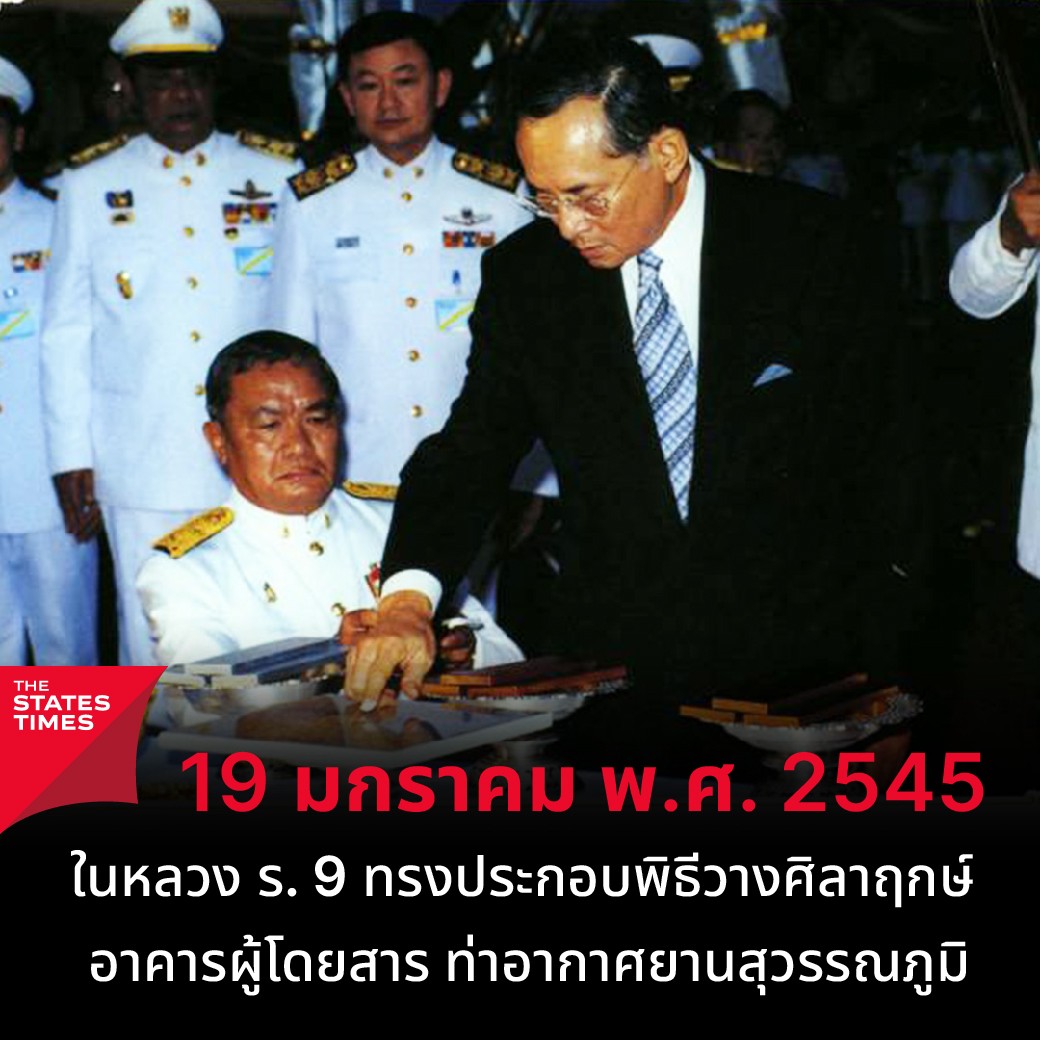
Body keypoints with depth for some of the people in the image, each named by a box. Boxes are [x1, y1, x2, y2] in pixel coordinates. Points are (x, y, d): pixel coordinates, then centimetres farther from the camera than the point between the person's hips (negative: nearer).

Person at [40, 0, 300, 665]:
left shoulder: (278, 179, 7)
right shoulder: (90, 186, 8)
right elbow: (66, 333, 9)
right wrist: (70, 456, 4)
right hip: (141, 469, 0)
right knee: (152, 647, 4)